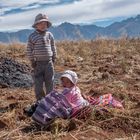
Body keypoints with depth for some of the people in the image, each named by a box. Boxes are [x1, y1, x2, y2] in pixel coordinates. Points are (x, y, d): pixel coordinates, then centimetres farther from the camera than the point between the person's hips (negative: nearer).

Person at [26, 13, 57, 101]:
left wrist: (53, 59, 8)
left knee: (50, 83, 7)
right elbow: (29, 50, 0)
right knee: (38, 84, 0)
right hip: (38, 63, -2)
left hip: (49, 62, 2)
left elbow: (53, 48, 12)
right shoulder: (32, 36, -2)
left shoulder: (50, 35, 5)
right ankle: (40, 101, 14)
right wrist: (32, 61, -4)